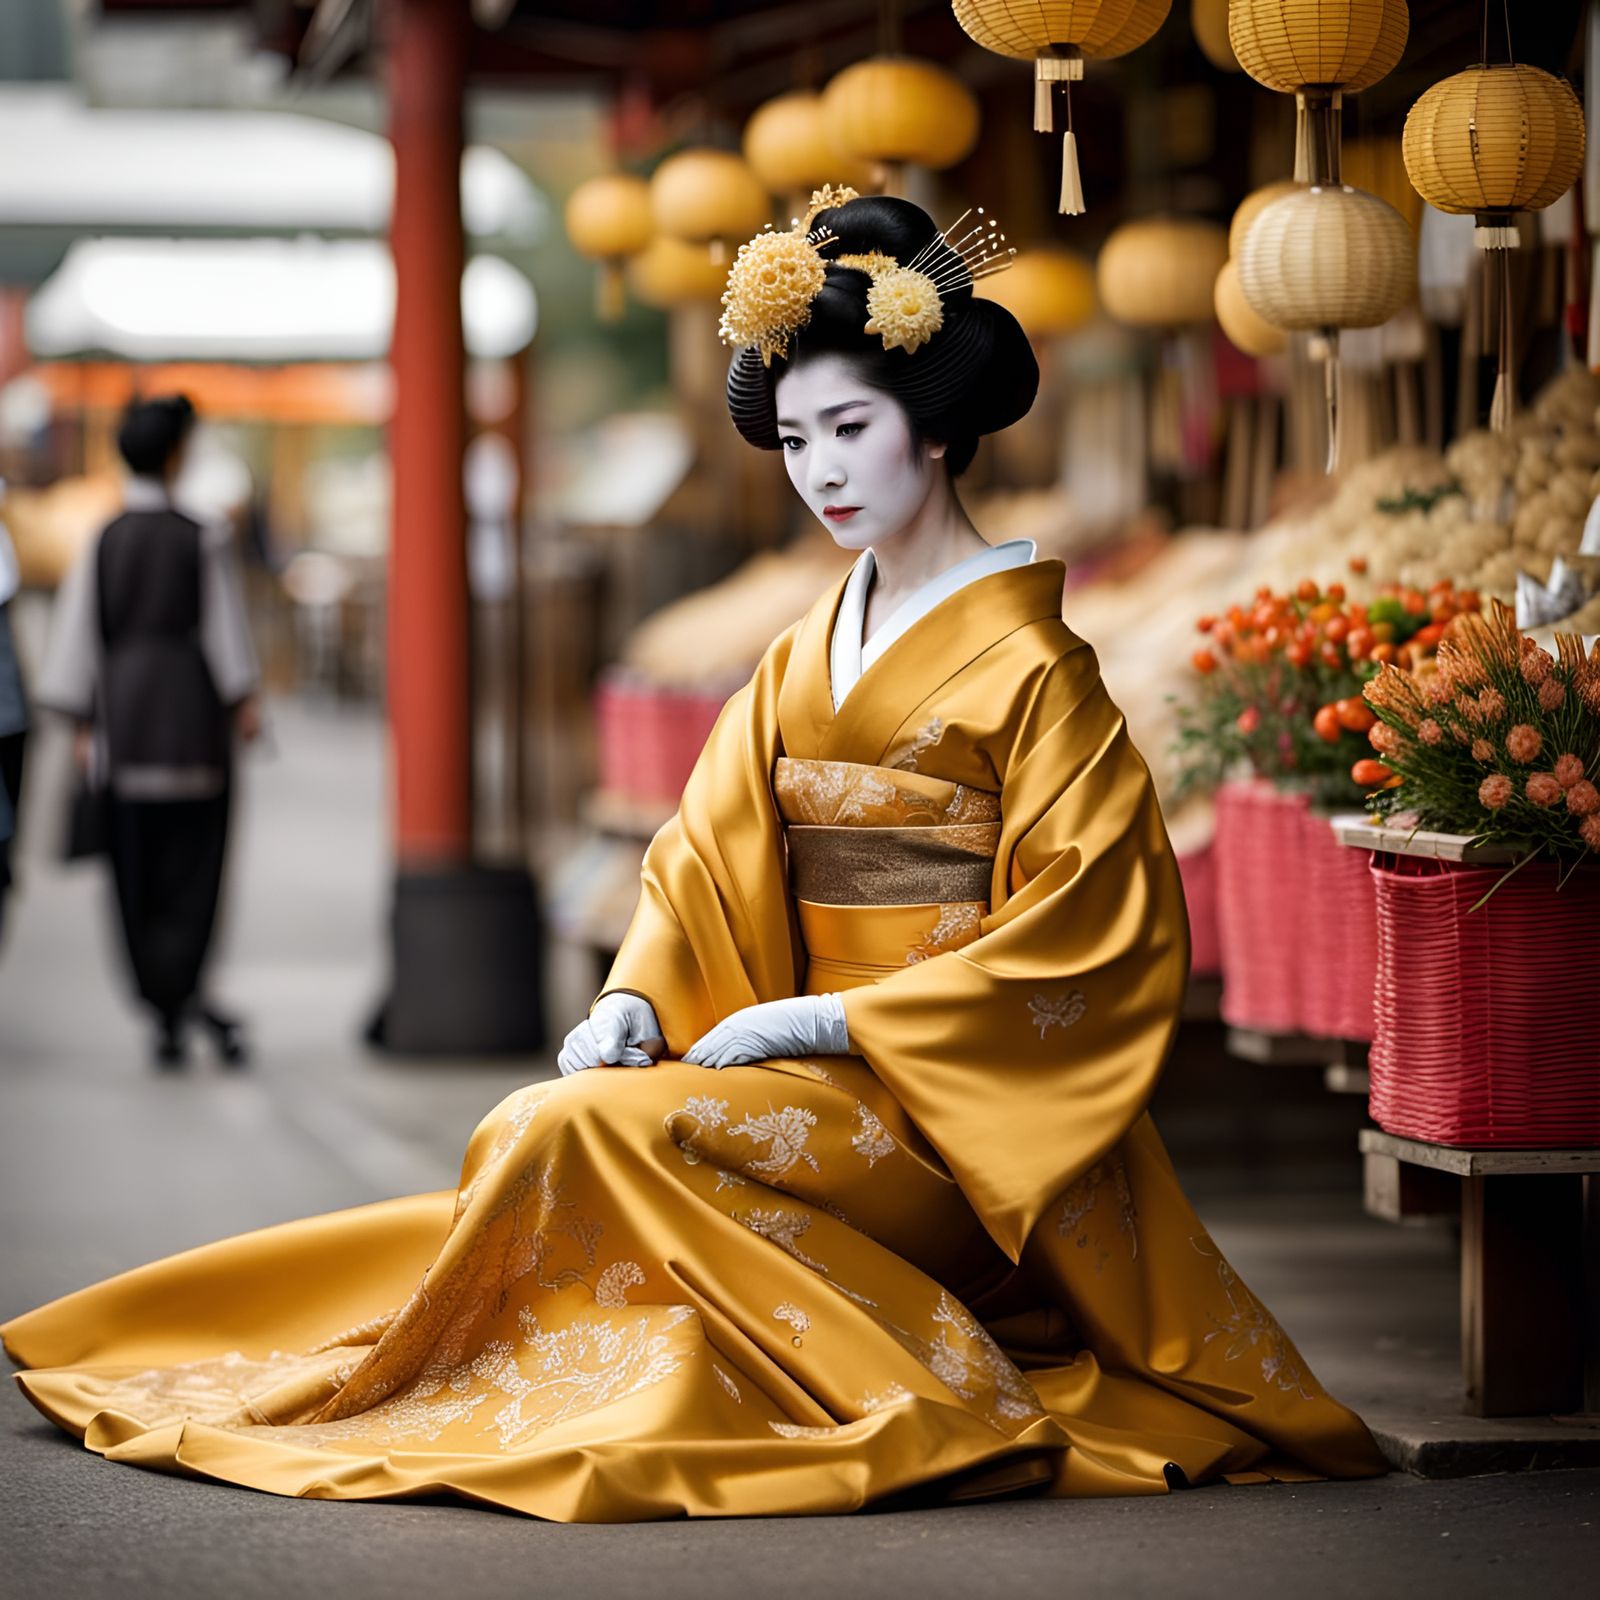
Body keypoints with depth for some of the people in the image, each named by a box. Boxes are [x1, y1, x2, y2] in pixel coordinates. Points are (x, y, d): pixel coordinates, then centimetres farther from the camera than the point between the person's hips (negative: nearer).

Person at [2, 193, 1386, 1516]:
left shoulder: (1028, 662, -8)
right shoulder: (806, 654, 16)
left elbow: (1086, 925, -14)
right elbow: (714, 852, 12)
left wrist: (827, 1020, -18)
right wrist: (638, 999, -10)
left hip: (955, 1101, -7)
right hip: (820, 1066, 7)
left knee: (607, 1128, -24)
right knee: (535, 1136, -15)